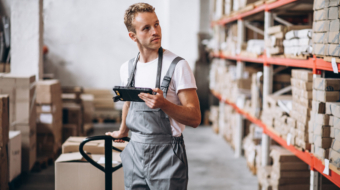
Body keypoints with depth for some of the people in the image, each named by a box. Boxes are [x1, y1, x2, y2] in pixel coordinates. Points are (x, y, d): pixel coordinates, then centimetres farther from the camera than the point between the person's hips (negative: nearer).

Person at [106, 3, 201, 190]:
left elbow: (195, 118, -13)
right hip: (135, 152, 5)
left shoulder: (177, 66, -10)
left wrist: (163, 104, -28)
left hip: (166, 154, -5)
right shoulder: (127, 68, 7)